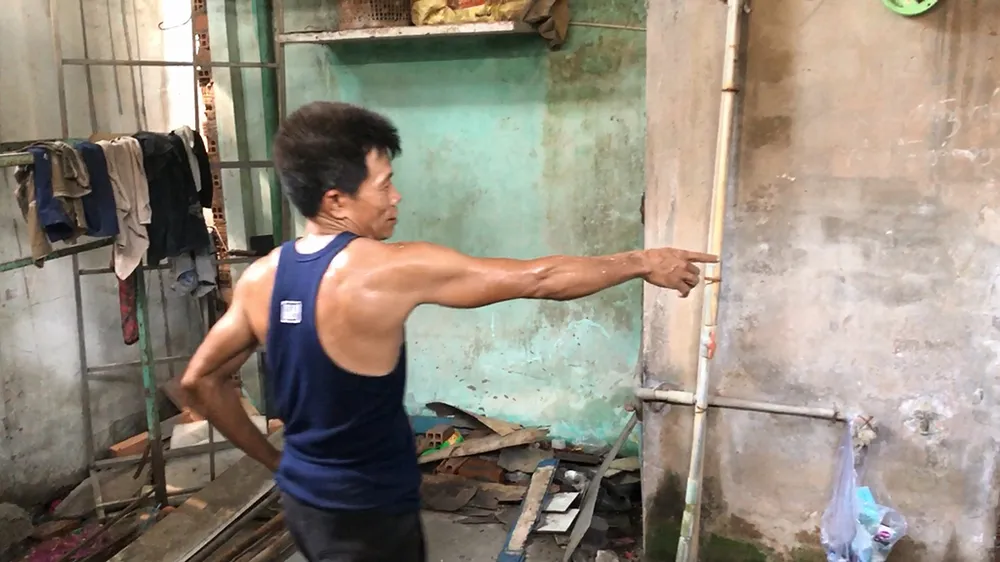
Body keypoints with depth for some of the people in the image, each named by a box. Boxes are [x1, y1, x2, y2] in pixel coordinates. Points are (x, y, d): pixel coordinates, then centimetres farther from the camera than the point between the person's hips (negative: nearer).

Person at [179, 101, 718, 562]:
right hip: (366, 512, -7)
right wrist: (641, 262, -5)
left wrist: (271, 458, 14)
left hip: (302, 497, 7)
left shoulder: (259, 278, -4)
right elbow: (537, 279, -18)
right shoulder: (390, 270, -24)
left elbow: (199, 380, 6)